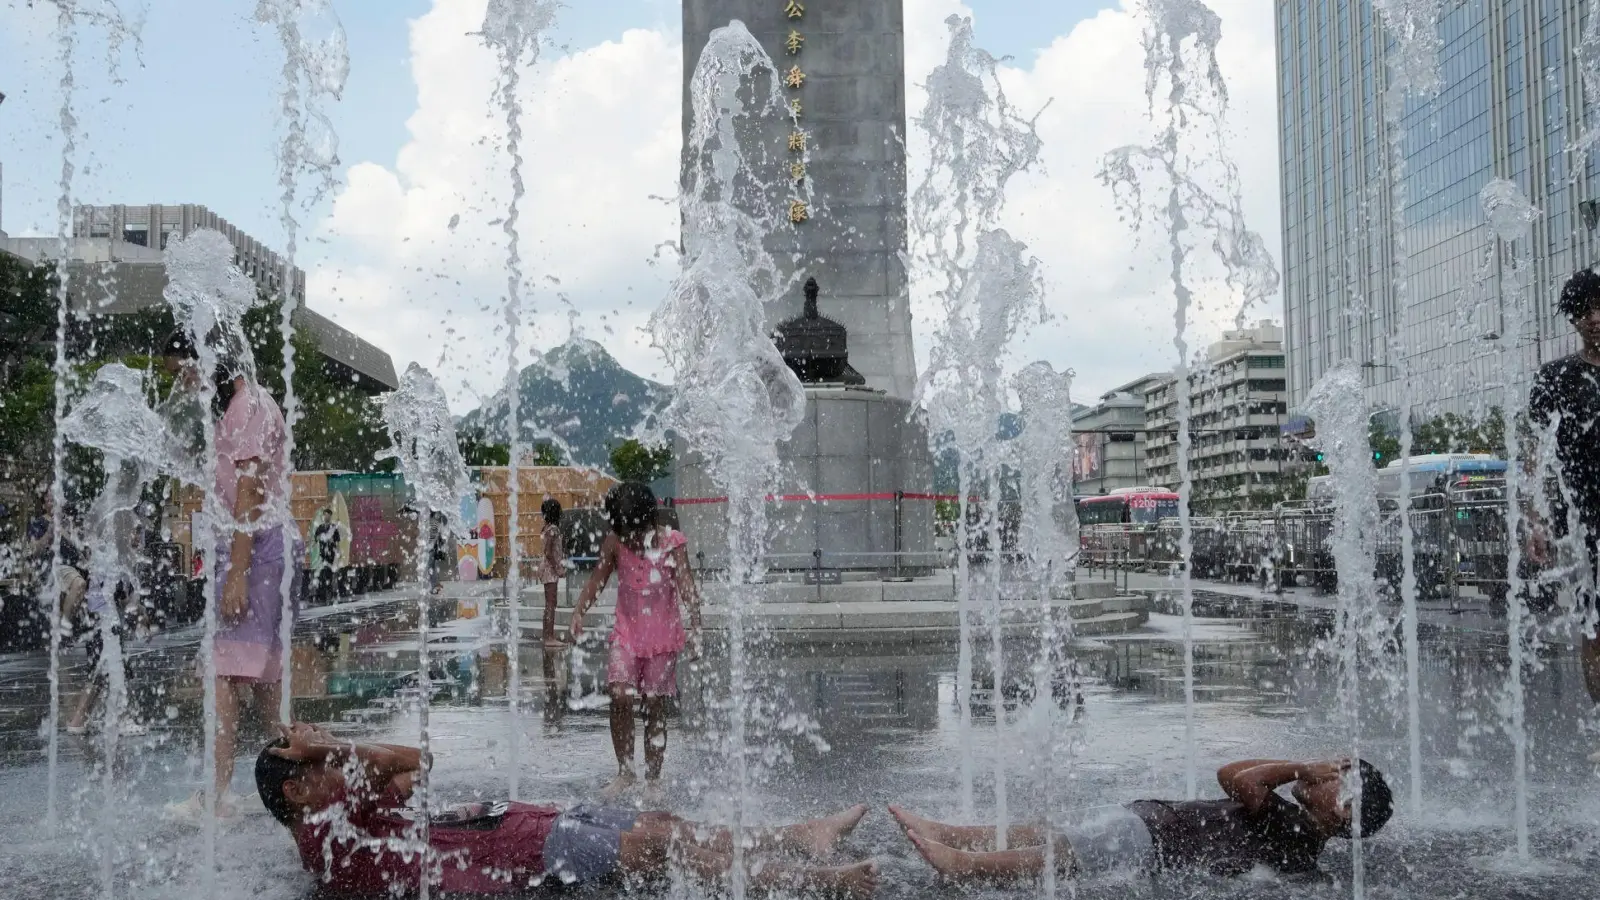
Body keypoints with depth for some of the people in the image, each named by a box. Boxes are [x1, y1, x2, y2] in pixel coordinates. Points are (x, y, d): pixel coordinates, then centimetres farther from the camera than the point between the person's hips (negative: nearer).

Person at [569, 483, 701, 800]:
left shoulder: (672, 541, -10)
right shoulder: (614, 543, -3)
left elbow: (686, 585, -14)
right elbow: (597, 581, 2)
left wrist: (696, 627, -25)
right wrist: (578, 613, -14)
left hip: (663, 635, -1)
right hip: (627, 633, 2)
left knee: (655, 706, 3)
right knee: (620, 696, -16)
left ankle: (653, 779, 16)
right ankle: (625, 771, 0)